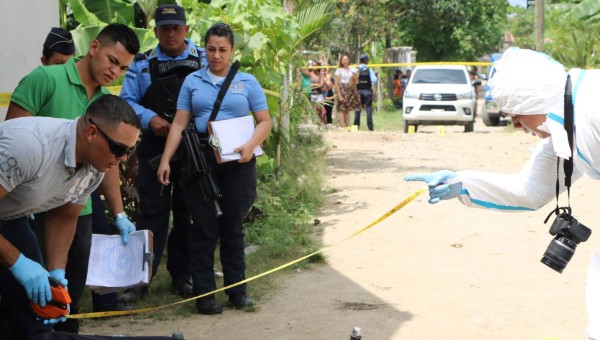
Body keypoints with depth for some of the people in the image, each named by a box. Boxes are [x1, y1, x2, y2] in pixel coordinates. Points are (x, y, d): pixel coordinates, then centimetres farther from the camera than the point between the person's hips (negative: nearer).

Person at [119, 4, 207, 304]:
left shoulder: (204, 61, 6)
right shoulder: (142, 64, 7)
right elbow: (127, 101, 3)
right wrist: (150, 119, -14)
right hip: (155, 148, 0)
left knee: (187, 212, 8)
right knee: (152, 211, -1)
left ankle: (181, 275, 18)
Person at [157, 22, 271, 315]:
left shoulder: (247, 82, 6)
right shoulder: (192, 81, 7)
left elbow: (265, 121, 4)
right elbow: (179, 123, 3)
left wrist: (250, 146, -15)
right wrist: (165, 160, -6)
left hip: (237, 162, 0)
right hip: (200, 160, 0)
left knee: (233, 225, 8)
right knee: (204, 226, 2)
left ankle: (237, 290, 16)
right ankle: (204, 293, 8)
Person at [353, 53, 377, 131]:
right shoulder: (369, 70, -5)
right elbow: (374, 80, -11)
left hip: (358, 91, 1)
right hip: (367, 91, -1)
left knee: (357, 110, 6)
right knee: (369, 109, 1)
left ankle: (356, 126, 4)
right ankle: (370, 127, -3)